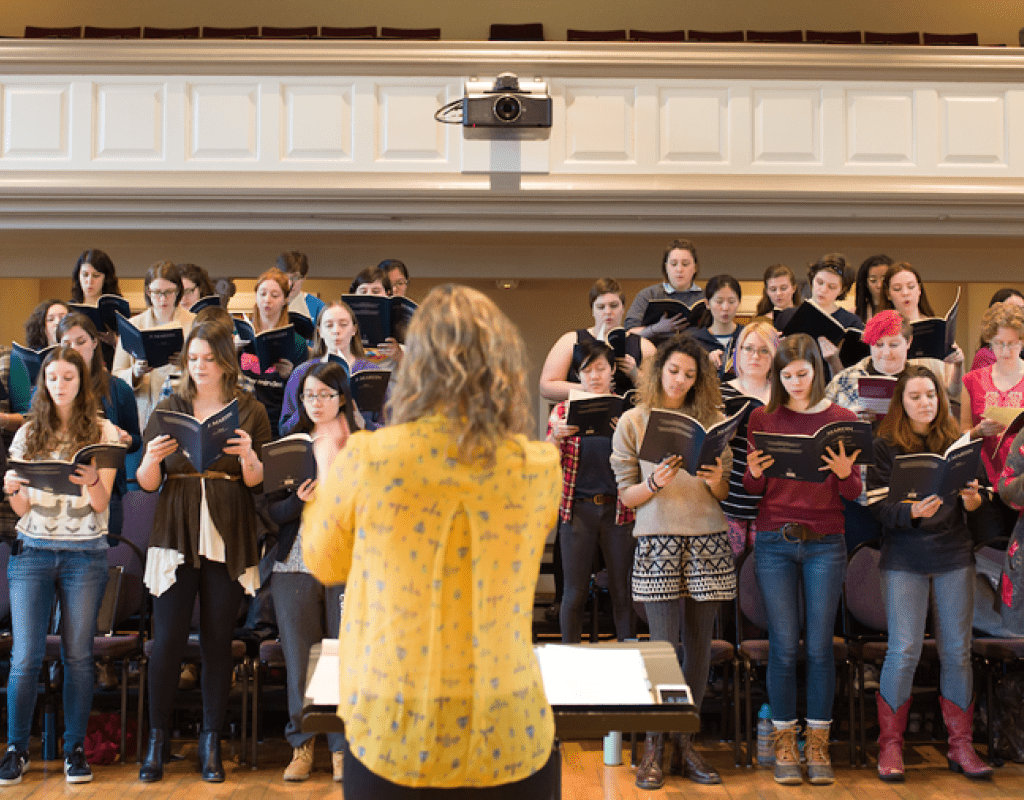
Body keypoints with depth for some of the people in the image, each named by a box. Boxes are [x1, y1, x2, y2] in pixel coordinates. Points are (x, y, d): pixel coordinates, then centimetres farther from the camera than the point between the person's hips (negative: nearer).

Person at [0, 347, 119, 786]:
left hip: (85, 554, -1)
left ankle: (75, 749, 11)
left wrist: (92, 481, -25)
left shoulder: (103, 432, 3)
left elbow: (102, 503, -4)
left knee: (78, 654, 2)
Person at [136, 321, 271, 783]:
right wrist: (152, 459, -15)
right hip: (176, 535, 1)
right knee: (167, 640, -4)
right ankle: (158, 739, 10)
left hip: (228, 541, 0)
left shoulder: (250, 413, 5)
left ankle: (211, 743, 12)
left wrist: (249, 456, -19)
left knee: (217, 642, 2)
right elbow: (147, 484, 6)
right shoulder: (168, 410, 8)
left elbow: (257, 484, 1)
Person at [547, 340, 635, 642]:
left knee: (622, 591, 4)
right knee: (574, 592, 3)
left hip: (618, 507, 0)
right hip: (578, 508, 0)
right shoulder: (563, 411, 8)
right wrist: (556, 436, -14)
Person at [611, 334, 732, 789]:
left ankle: (685, 745, 14)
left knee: (699, 645, 4)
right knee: (663, 646, -5)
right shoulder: (633, 422, 6)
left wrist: (716, 482, -10)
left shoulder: (711, 420, 11)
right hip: (657, 542, -2)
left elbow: (726, 494, 12)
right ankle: (653, 748, 7)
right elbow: (627, 495, 4)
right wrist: (654, 483, -15)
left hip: (708, 541, 2)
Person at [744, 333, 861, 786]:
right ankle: (784, 743, 12)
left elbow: (854, 493, 3)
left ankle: (818, 744, 12)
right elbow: (752, 491, 6)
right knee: (784, 646, 0)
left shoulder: (842, 419, 4)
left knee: (819, 646, 1)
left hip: (825, 544, 0)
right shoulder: (762, 419, 6)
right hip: (774, 543, 0)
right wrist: (754, 472, -15)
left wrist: (844, 473, -18)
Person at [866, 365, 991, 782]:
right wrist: (914, 511, -26)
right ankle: (890, 744, 8)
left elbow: (973, 504, 7)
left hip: (954, 556, 3)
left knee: (957, 650, 5)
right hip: (904, 559, -2)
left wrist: (972, 498, -16)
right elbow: (881, 506, -7)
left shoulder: (957, 442, 7)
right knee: (904, 650, -4)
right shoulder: (885, 446, -1)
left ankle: (961, 745, 16)